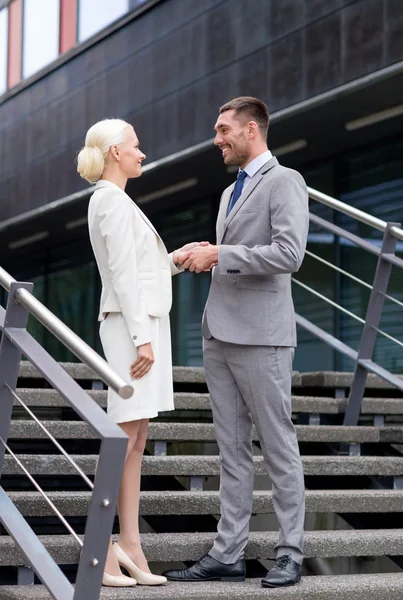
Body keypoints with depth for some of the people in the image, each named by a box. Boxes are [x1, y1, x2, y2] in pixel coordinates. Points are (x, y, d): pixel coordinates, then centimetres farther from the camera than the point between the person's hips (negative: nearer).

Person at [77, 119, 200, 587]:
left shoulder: (111, 201, 21)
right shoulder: (114, 202, -10)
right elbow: (123, 275, -17)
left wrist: (174, 260, 14)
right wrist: (142, 338, -20)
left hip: (143, 322, 10)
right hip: (133, 324, -10)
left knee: (135, 441, 7)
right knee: (123, 436, -10)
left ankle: (130, 544, 8)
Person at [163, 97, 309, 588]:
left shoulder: (284, 182, -5)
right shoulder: (231, 192, 22)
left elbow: (289, 254, -19)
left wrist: (220, 255, -15)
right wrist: (204, 257, 10)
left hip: (261, 335, -8)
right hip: (220, 334, 8)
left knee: (278, 446, -1)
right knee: (232, 449, 8)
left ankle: (290, 553, 7)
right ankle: (228, 554, 11)